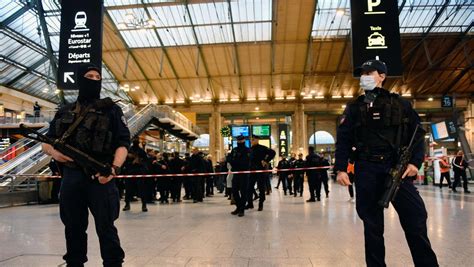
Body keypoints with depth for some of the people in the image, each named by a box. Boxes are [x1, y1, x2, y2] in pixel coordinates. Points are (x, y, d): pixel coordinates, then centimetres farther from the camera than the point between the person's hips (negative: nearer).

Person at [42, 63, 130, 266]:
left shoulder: (111, 109, 4)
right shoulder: (65, 112, 14)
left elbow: (123, 143, -3)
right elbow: (46, 142, 19)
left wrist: (114, 168, -20)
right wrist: (53, 151, -5)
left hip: (100, 177, -4)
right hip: (71, 177, 4)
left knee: (106, 228, 1)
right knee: (73, 228, 14)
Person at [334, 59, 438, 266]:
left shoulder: (399, 103, 10)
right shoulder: (354, 108, 11)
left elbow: (417, 134, 7)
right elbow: (343, 140, 5)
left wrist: (415, 162, -8)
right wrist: (341, 168, -6)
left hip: (397, 166, 0)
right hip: (367, 169, 1)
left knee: (415, 218, -2)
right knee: (372, 223, 6)